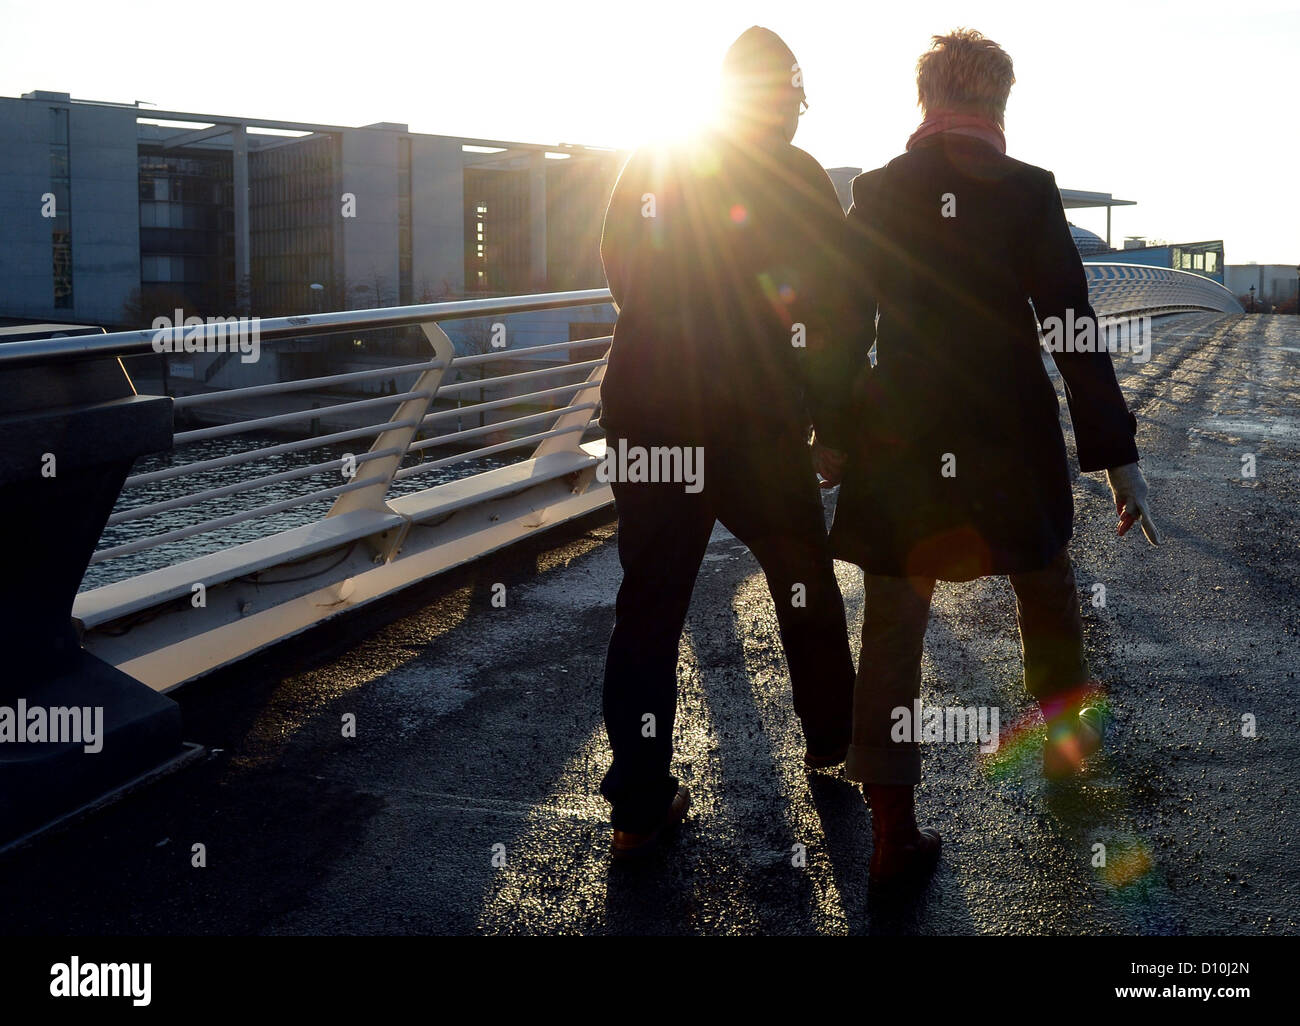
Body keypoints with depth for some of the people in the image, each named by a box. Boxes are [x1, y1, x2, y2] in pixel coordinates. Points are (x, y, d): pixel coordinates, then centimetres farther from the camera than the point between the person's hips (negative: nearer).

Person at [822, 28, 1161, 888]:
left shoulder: (876, 194, 1)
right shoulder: (1027, 192, -7)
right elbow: (1074, 330, -9)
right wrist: (1117, 455, -6)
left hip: (901, 441, 1)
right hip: (1011, 438, -1)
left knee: (892, 629, 4)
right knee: (1046, 591, 24)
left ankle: (892, 831, 3)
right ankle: (1069, 729, 45)